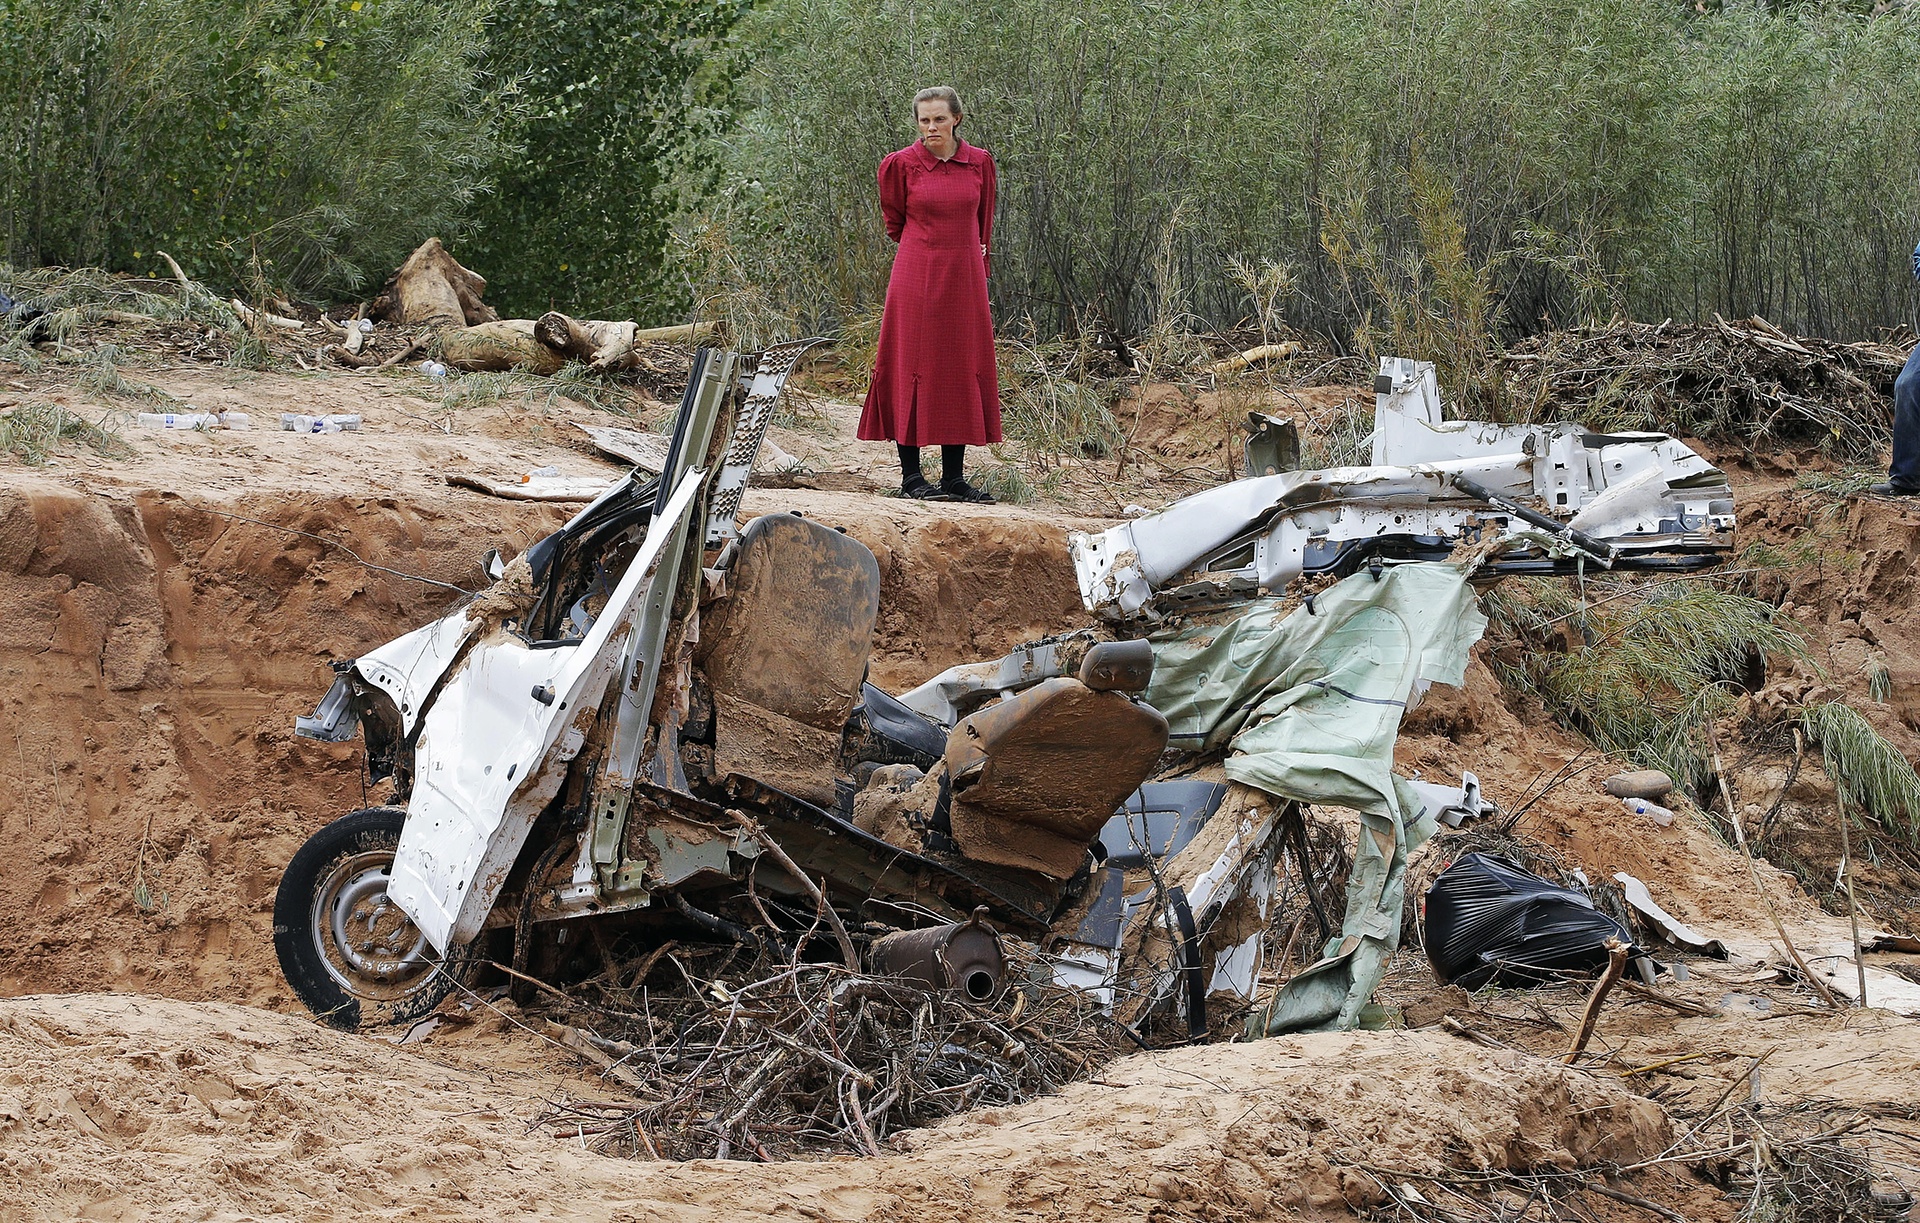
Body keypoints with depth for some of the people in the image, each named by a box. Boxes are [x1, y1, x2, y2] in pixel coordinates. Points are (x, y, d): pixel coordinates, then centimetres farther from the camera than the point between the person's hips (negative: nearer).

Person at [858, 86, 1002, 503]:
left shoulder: (979, 163, 4)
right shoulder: (901, 164, -3)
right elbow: (894, 222, 10)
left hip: (964, 278, 3)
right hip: (916, 277, -3)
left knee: (962, 370, 4)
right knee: (913, 371, -2)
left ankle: (954, 475, 9)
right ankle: (911, 476, 2)